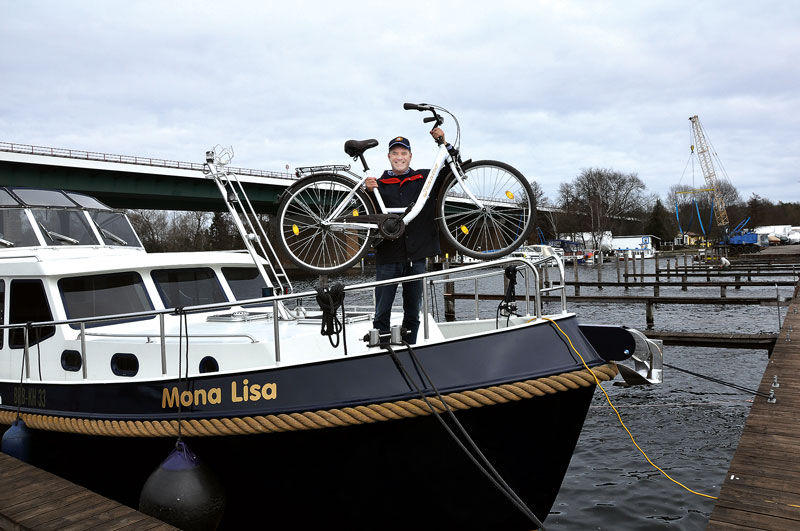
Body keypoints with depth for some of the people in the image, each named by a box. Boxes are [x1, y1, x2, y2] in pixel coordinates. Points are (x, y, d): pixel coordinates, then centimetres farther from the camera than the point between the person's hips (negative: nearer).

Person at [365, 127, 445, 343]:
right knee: (382, 313, 3)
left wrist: (443, 143, -4)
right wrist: (369, 192, -24)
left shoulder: (424, 179, 10)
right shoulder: (380, 184, 5)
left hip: (416, 256, 2)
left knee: (413, 311, 11)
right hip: (388, 257, -1)